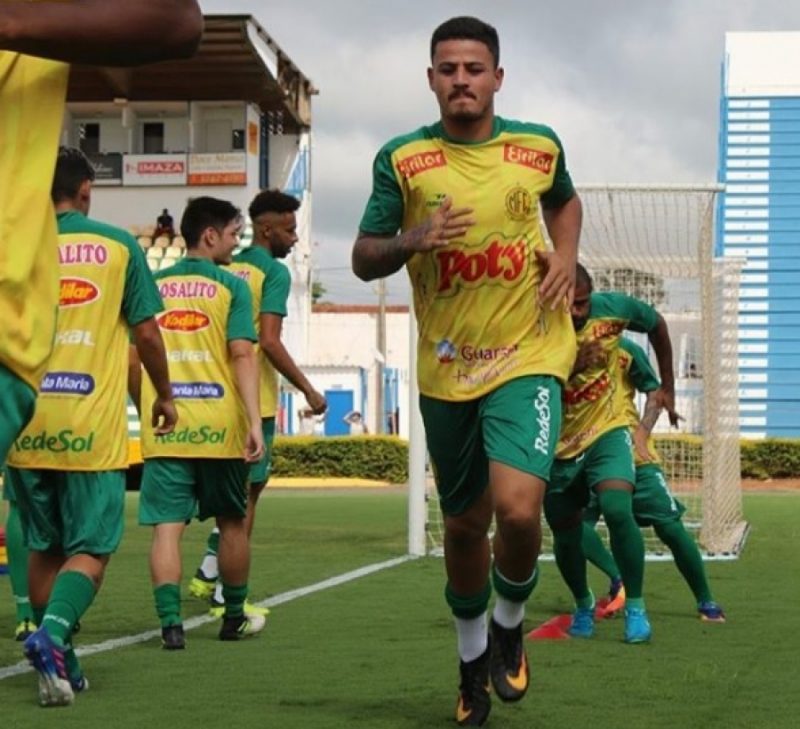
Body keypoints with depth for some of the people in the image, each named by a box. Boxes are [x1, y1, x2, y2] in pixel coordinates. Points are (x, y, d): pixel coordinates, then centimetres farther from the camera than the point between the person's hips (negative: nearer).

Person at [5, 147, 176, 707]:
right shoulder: (119, 246, 2)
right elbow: (146, 332, 3)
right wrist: (164, 395, 19)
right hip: (93, 429, -2)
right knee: (90, 549, 3)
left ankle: (60, 665, 18)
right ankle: (54, 632, -23)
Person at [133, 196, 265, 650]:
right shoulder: (231, 287, -1)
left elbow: (131, 360, 8)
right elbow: (242, 356, -11)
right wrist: (254, 422, -15)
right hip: (220, 426, -2)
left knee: (167, 527, -1)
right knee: (233, 523, 16)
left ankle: (171, 623, -15)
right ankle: (235, 618, 28)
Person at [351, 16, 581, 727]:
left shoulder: (539, 146, 0)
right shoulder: (402, 159, -4)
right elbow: (363, 259, 0)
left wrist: (566, 256, 2)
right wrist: (412, 241, -20)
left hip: (528, 356, -1)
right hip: (446, 369, 1)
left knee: (517, 507, -22)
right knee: (464, 524, 13)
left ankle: (510, 623, 10)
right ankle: (473, 657, 38)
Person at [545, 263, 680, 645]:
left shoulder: (613, 308, -16)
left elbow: (657, 324, 6)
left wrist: (667, 387, 11)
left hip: (607, 432, -1)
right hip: (557, 446, 1)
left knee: (617, 510, -25)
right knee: (565, 535, 10)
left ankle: (635, 607, -9)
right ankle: (583, 605, 39)